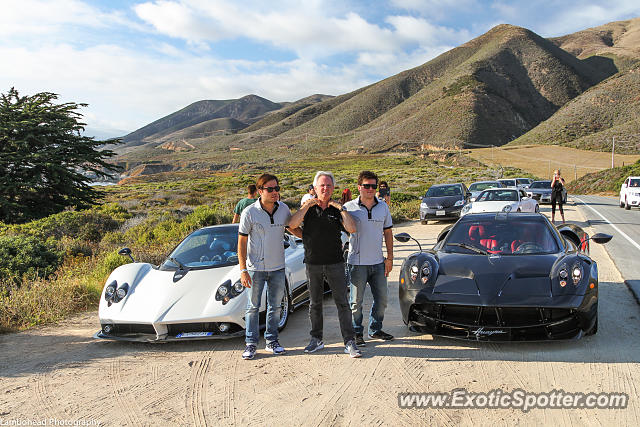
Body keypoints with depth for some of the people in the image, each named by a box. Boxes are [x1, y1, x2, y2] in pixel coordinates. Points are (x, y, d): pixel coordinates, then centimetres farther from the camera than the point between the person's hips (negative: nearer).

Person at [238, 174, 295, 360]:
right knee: (253, 306, 4)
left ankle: (272, 341, 24)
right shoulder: (249, 212, -11)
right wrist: (243, 270, -13)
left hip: (278, 267, 4)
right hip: (256, 268, -3)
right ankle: (251, 344, 14)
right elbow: (241, 243, -8)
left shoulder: (284, 209, -1)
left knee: (275, 306, 11)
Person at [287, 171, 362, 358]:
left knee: (342, 303, -3)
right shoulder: (308, 208, 5)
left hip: (335, 263, -1)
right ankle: (316, 339, 24)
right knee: (315, 303, 11)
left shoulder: (337, 209, 4)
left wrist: (341, 208, -12)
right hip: (313, 263, 1)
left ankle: (350, 342, 2)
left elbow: (352, 229, -10)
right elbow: (292, 225, -11)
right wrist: (307, 205, -14)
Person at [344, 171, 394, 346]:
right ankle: (357, 333, 18)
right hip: (357, 263, -4)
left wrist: (389, 257, 8)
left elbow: (388, 233, 12)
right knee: (356, 301, 3)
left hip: (378, 262, 4)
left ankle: (375, 329, 29)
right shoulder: (349, 207, -5)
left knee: (381, 299, 12)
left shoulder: (383, 207, 7)